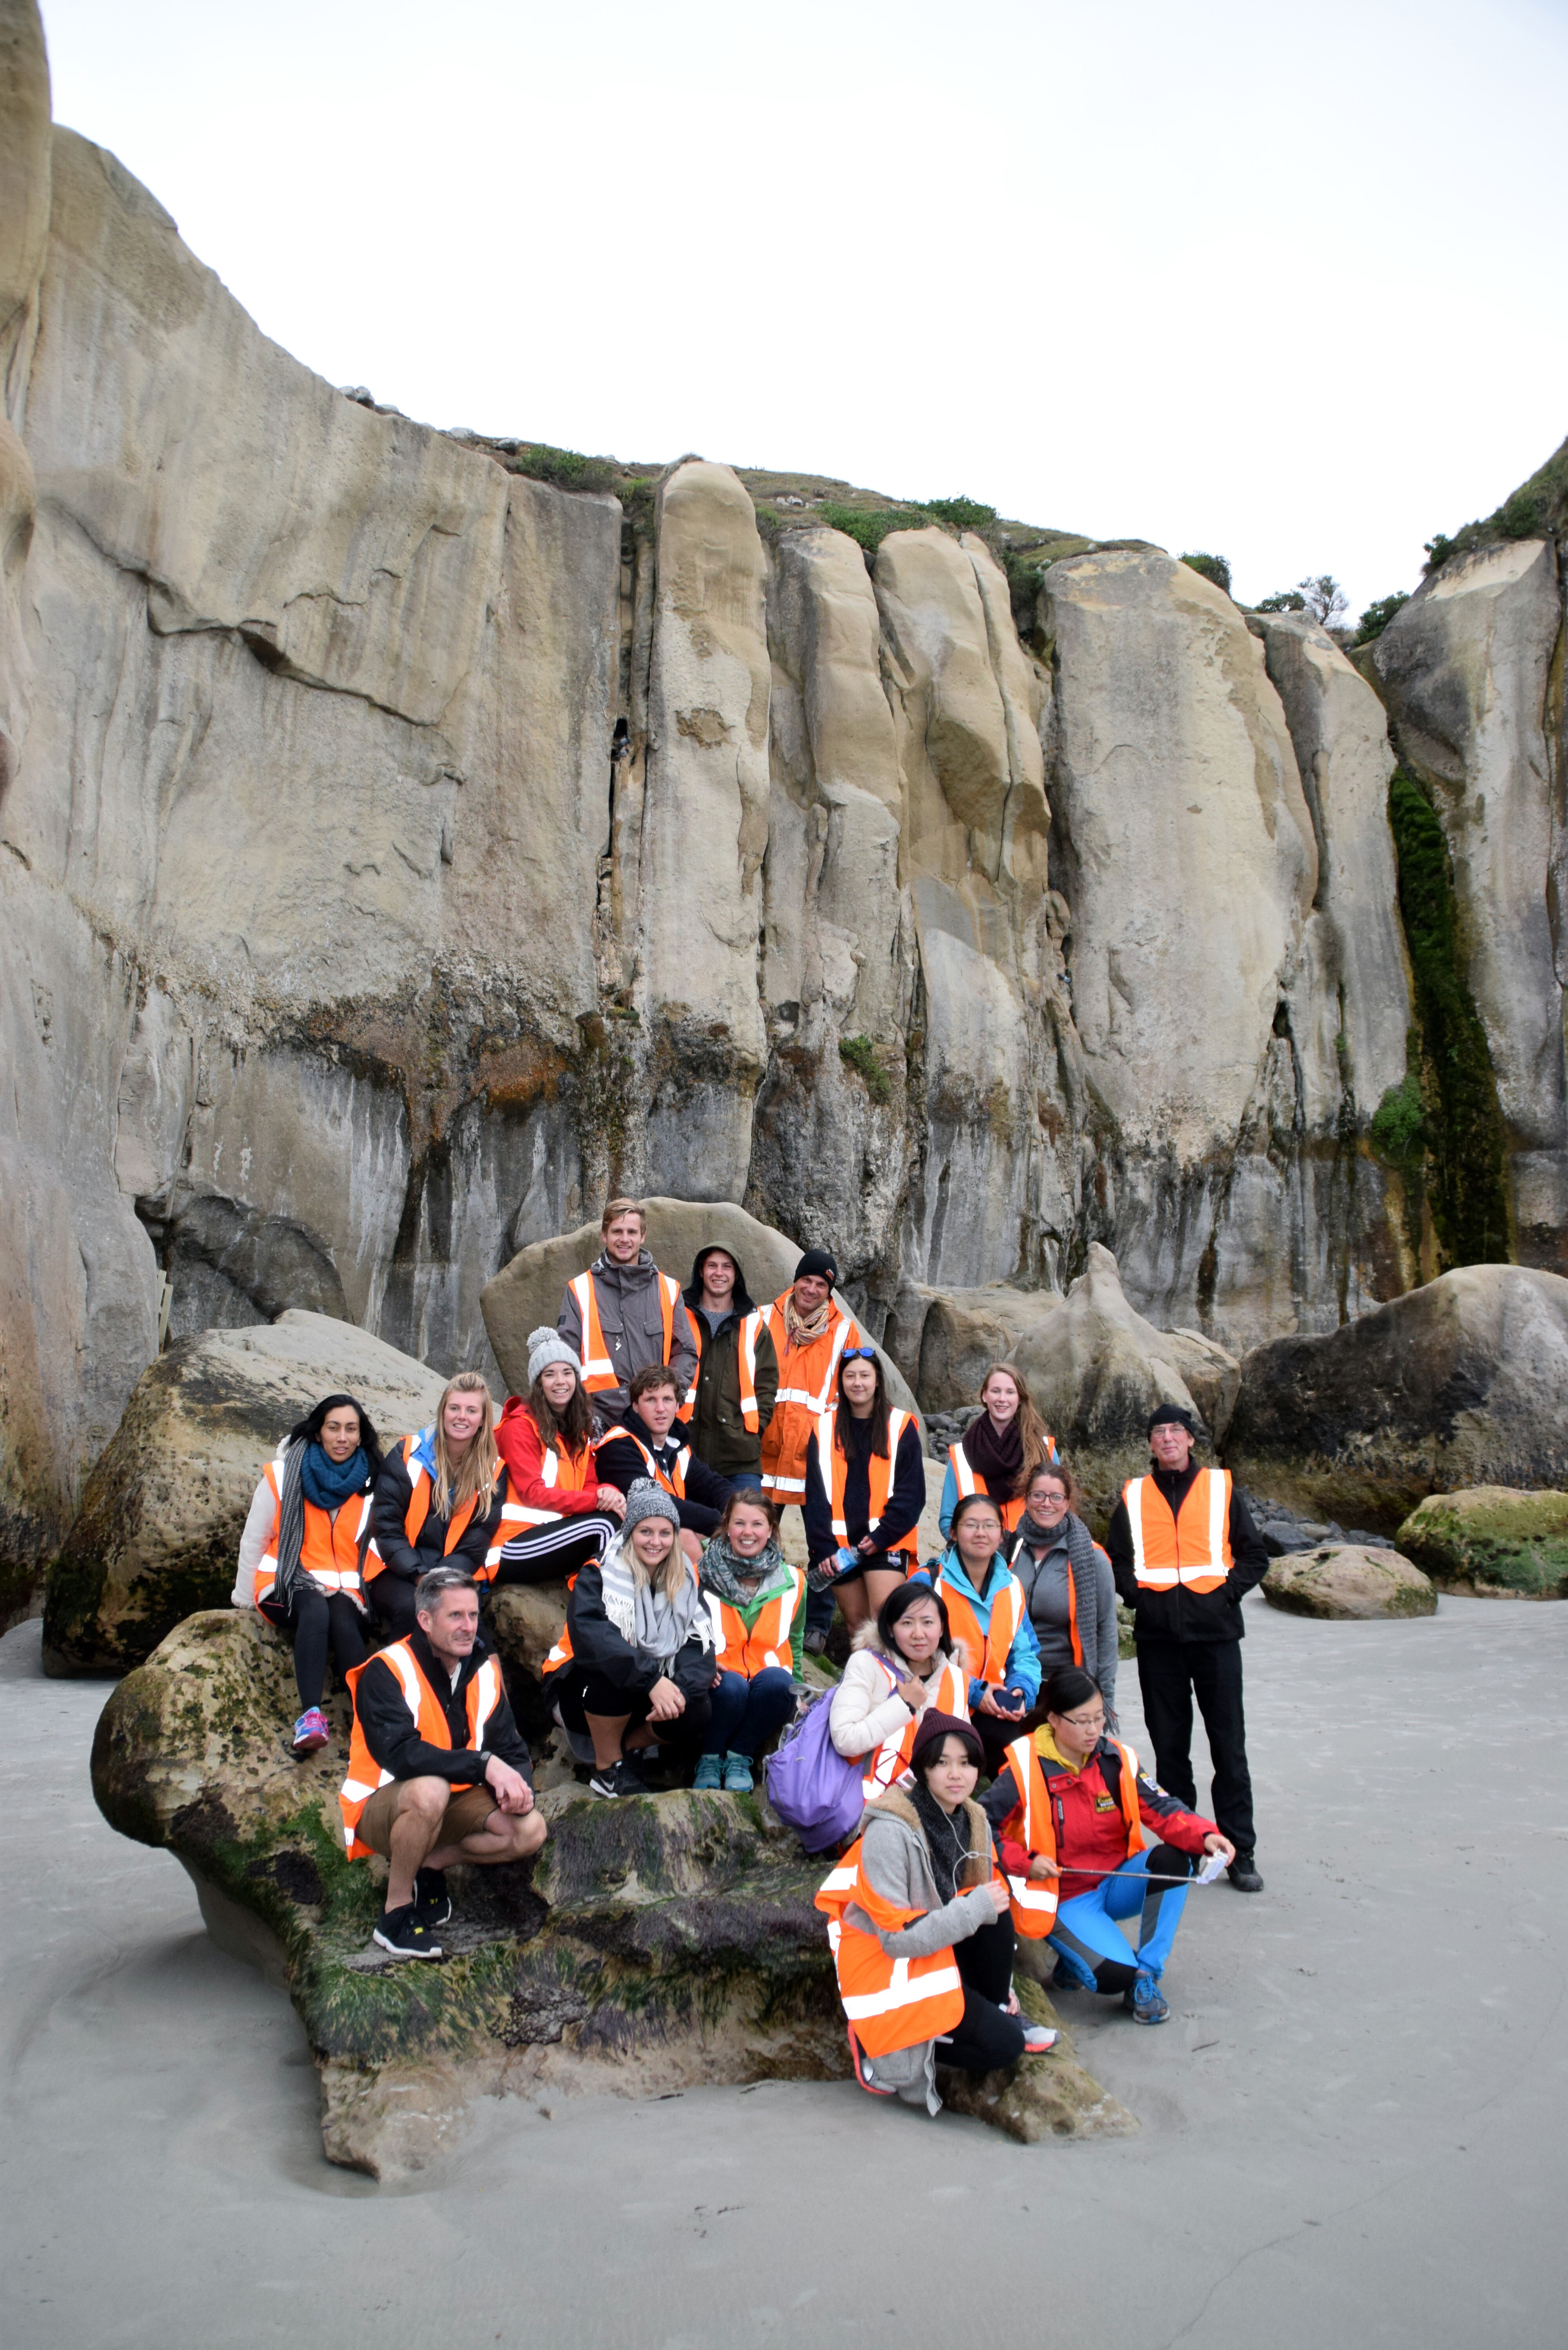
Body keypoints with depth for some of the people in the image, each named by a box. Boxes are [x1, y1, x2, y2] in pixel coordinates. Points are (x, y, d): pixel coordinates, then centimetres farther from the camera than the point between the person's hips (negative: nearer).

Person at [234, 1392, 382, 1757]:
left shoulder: (371, 1486, 6)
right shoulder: (282, 1476, 2)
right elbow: (253, 1542, 9)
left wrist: (369, 1595, 2)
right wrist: (244, 1602, 12)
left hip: (345, 1591, 1)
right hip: (289, 1586, -1)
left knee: (344, 1622, -34)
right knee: (316, 1610, -36)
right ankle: (311, 1714, -47)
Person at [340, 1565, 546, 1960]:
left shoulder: (484, 1672, 1)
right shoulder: (386, 1672, -18)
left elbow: (511, 1748, 3)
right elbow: (400, 1754, -31)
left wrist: (517, 1784, -21)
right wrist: (484, 1764, -35)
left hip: (453, 1802, 6)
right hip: (380, 1807, -6)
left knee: (531, 1831, -14)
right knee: (430, 1790, -38)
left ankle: (428, 1864, 4)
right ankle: (397, 1910, -16)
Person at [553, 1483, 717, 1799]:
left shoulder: (686, 1580, 1)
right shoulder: (599, 1576, -13)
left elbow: (700, 1645, -11)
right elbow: (589, 1637, -32)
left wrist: (682, 1687, -32)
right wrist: (651, 1678, -41)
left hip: (652, 1696, 3)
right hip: (587, 1697, -3)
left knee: (698, 1710, -26)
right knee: (614, 1669, -35)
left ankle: (627, 1748, 2)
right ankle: (607, 1767, -12)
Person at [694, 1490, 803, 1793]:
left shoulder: (792, 1581, 7)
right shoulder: (703, 1575, -1)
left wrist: (795, 1690, 16)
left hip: (771, 1688, 2)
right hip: (718, 1685, -2)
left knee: (777, 1682, -33)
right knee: (731, 1687, -36)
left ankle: (740, 1758, -8)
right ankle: (710, 1758, -6)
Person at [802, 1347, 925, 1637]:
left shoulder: (902, 1426, 2)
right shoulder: (824, 1429, 8)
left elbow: (911, 1493, -1)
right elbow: (816, 1496, 5)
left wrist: (883, 1535, -11)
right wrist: (823, 1547, -5)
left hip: (885, 1542, -2)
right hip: (840, 1542, 2)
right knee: (856, 1621, 6)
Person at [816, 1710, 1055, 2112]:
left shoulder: (973, 1822, -3)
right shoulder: (890, 1831, -25)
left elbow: (986, 1907, 9)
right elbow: (897, 1938, -25)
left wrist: (1001, 1984, 4)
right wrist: (975, 1909, -25)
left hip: (942, 1949, 7)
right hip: (885, 1962, -7)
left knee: (995, 1907, -20)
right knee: (1004, 2046, -18)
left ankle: (995, 2014, 2)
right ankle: (884, 2049, -1)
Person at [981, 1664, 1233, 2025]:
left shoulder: (1117, 1759, -2)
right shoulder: (1024, 1769, -15)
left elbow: (1160, 1808, -9)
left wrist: (1204, 1835, -27)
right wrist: (1025, 1863, -20)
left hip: (1117, 1881, 5)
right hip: (1065, 1897, -5)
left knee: (1174, 1858, -23)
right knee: (1115, 1976, -28)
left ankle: (1146, 1975, -9)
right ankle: (1075, 1956, 9)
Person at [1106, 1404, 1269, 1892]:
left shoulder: (1221, 1489, 7)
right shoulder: (1134, 1497, 10)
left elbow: (1254, 1555, 8)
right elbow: (1115, 1560, 15)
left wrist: (1227, 1591, -5)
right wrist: (1136, 1593, 0)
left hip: (1215, 1632, -1)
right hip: (1157, 1636, 1)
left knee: (1229, 1746, 1)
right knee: (1169, 1746, 8)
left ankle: (1240, 1852, 10)